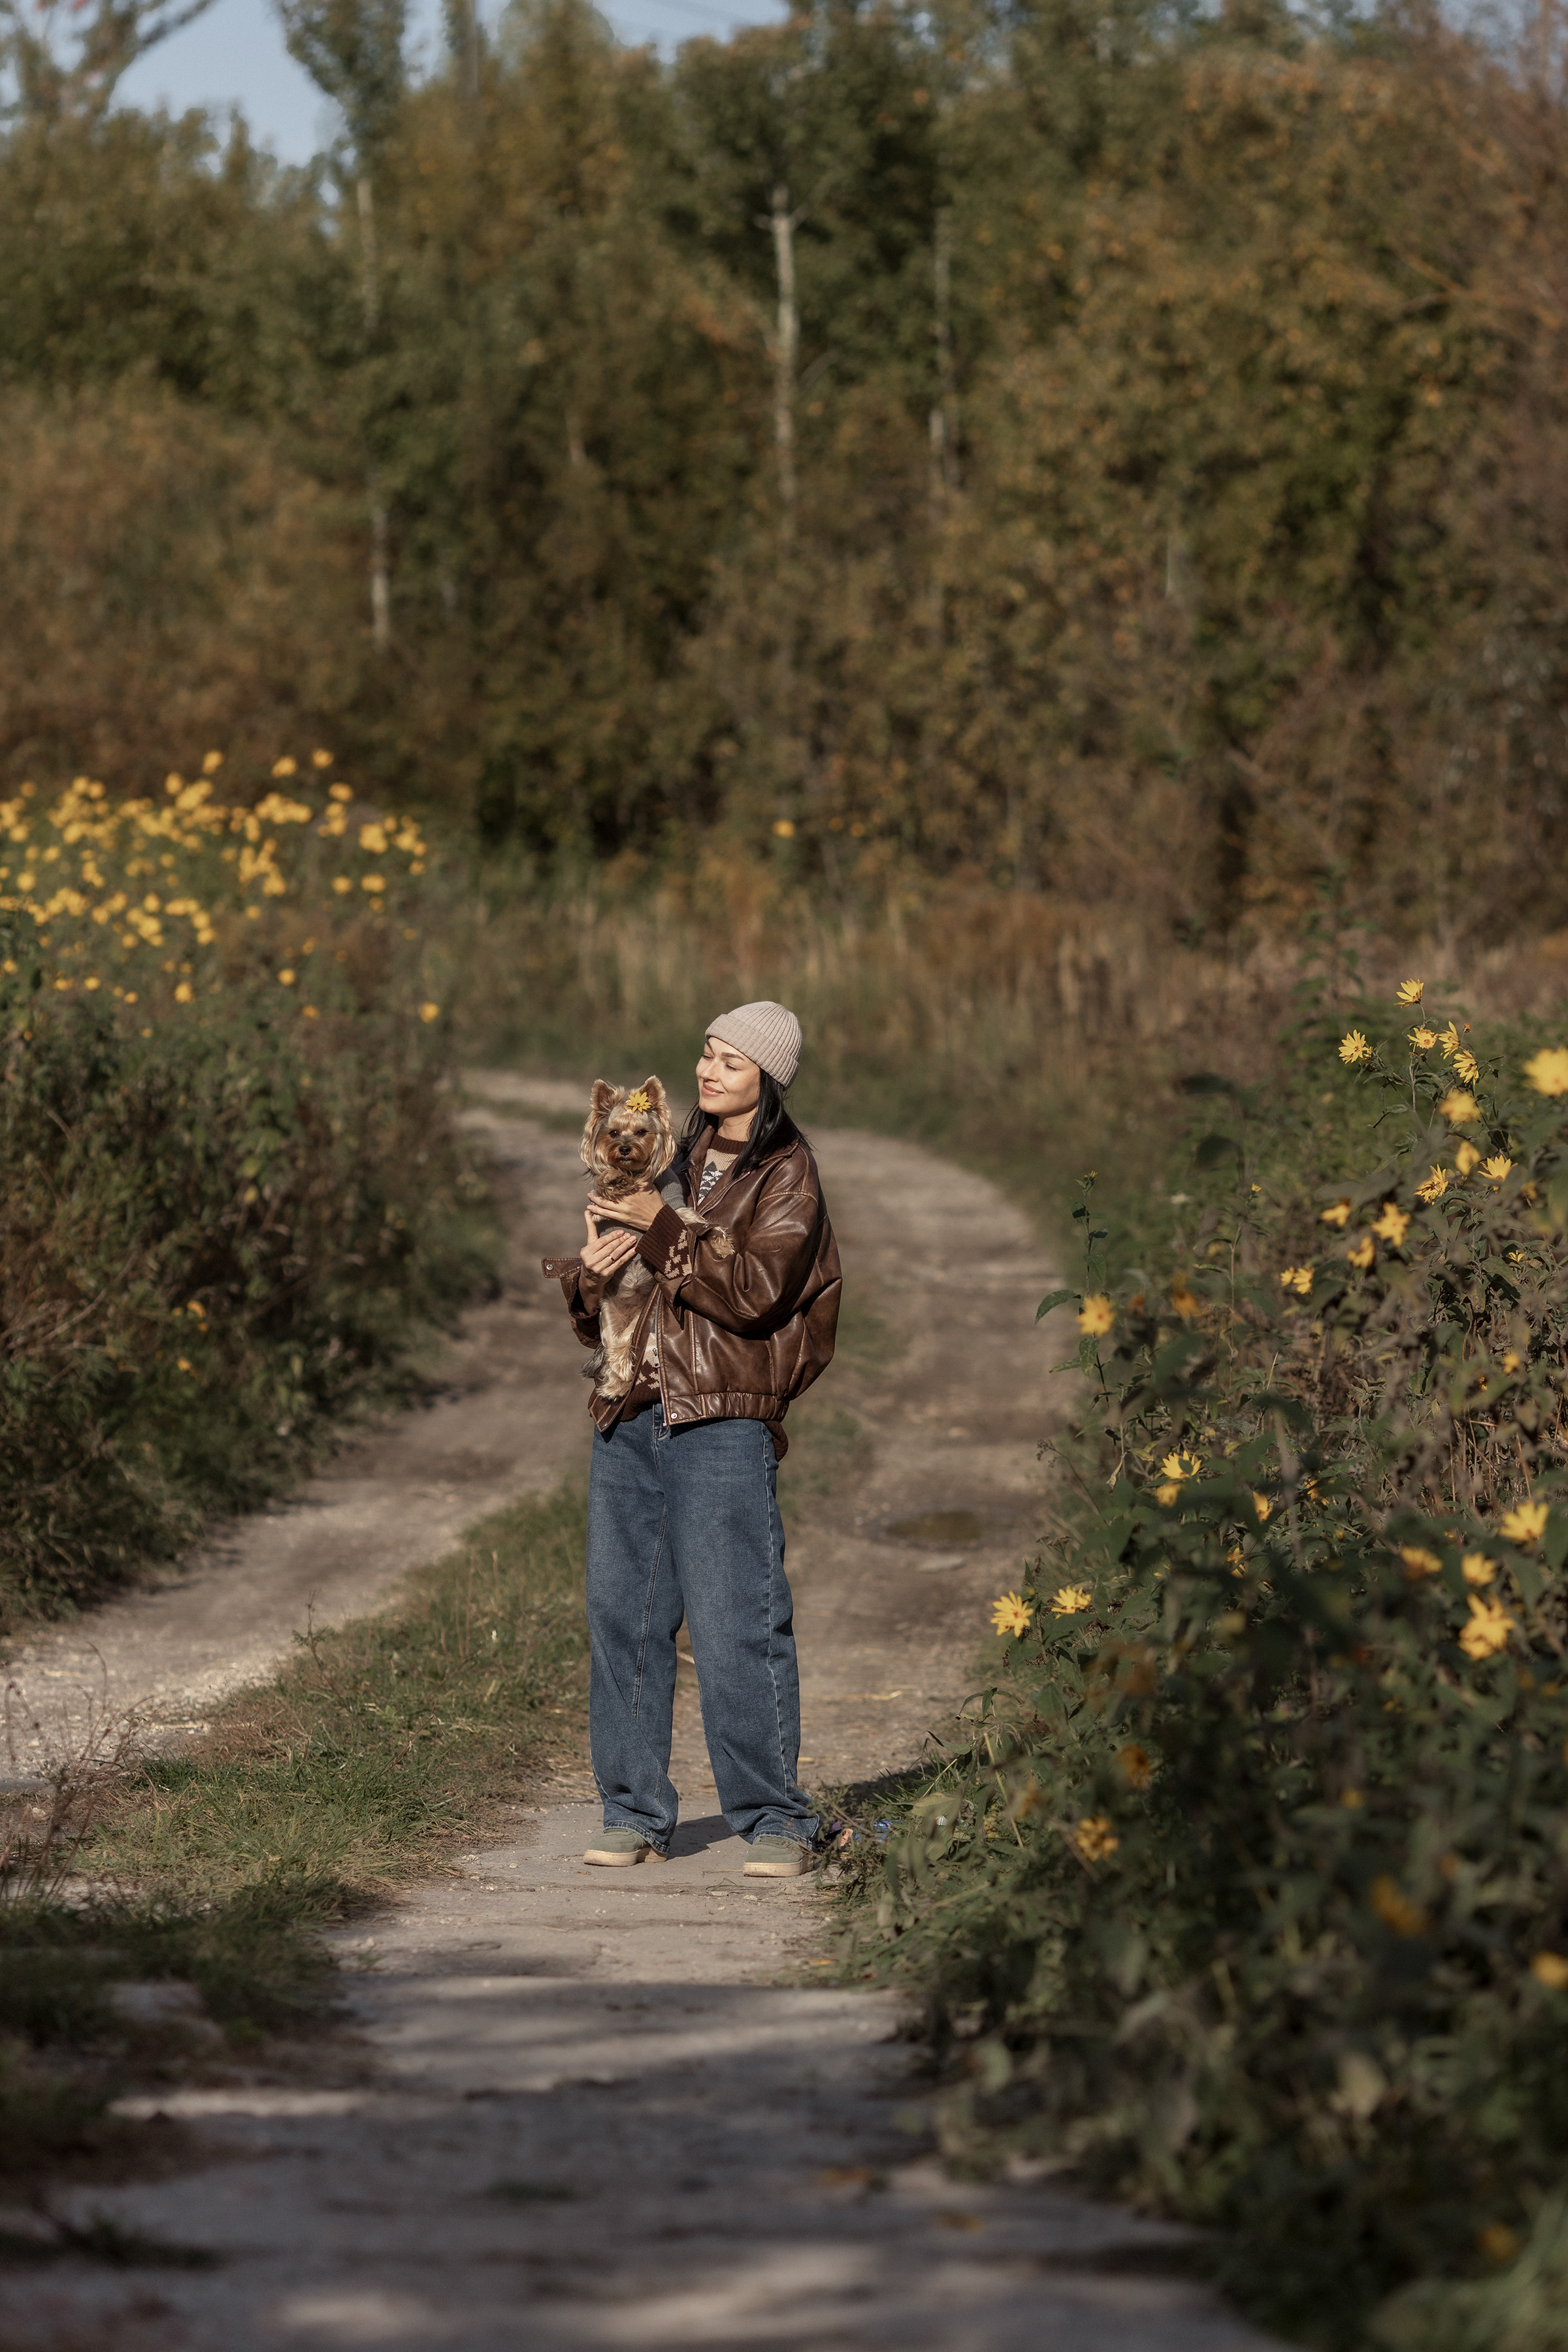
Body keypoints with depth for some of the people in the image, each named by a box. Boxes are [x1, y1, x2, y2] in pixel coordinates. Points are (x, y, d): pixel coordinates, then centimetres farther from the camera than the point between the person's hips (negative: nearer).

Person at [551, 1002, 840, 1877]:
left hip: (725, 1422, -7)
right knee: (624, 1615, 5)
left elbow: (753, 1291, -15)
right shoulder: (678, 1163, 19)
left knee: (736, 1624, -9)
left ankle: (776, 1820, -2)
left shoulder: (788, 1177, 1)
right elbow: (595, 1310, 21)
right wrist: (594, 1273, -2)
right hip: (634, 1413, 7)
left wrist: (665, 1231, -15)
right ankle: (636, 1813, 12)